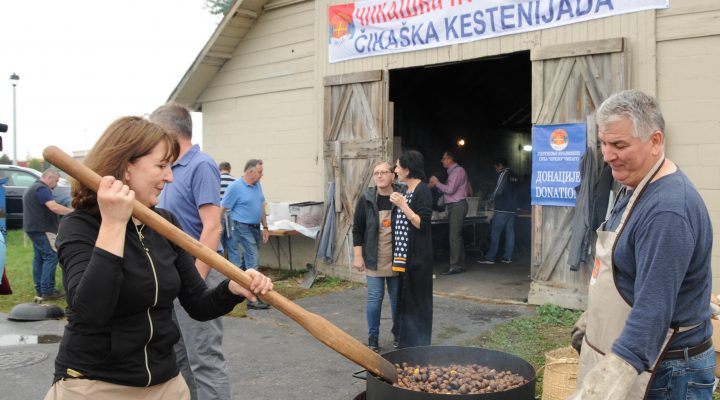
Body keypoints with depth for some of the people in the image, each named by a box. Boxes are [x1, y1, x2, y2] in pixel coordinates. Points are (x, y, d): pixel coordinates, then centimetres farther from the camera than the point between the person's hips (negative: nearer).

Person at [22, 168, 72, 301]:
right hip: (42, 229, -11)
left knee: (39, 257, 11)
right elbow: (54, 207, -27)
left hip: (34, 228, 11)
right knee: (50, 257, -10)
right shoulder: (42, 189, -15)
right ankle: (47, 291, -12)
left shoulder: (33, 188, 21)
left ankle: (39, 290, 13)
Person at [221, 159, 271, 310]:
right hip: (243, 228, -7)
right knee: (253, 262, -10)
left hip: (255, 228, 7)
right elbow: (223, 208, -10)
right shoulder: (235, 187, -13)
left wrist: (265, 227, 15)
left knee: (243, 261, 16)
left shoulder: (257, 185, 9)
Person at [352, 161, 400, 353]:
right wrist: (357, 256, -4)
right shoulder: (366, 199, -3)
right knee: (374, 298, 2)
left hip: (396, 259, 1)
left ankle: (398, 335, 27)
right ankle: (373, 338, 16)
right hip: (374, 260, -1)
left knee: (397, 298, 10)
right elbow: (357, 229, 0)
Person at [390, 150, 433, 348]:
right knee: (404, 300, 14)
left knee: (417, 301, 1)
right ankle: (406, 342, 25)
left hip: (417, 257, -9)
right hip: (404, 256, 9)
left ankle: (419, 345, 12)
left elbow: (422, 223, -20)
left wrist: (402, 205, -20)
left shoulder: (422, 191, -13)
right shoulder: (406, 191, 14)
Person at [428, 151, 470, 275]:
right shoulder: (453, 171, 18)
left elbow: (450, 189, -18)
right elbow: (449, 189, 19)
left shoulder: (458, 170, -11)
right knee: (457, 236, 13)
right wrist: (434, 185, 10)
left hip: (457, 205, -10)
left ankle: (455, 266, -8)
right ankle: (460, 264, 19)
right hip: (454, 206, 10)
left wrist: (436, 183, -6)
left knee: (454, 236, -10)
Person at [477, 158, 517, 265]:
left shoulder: (503, 174, -8)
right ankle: (508, 257, 7)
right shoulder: (514, 176, 16)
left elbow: (498, 191, -15)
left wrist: (491, 198, 3)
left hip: (502, 209, -8)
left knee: (495, 233, -4)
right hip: (512, 209, 8)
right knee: (510, 233, 6)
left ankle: (490, 257, -4)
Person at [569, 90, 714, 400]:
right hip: (616, 353, 9)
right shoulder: (633, 189, 7)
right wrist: (590, 319, 23)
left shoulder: (668, 209, -26)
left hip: (664, 375, -9)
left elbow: (654, 312, -32)